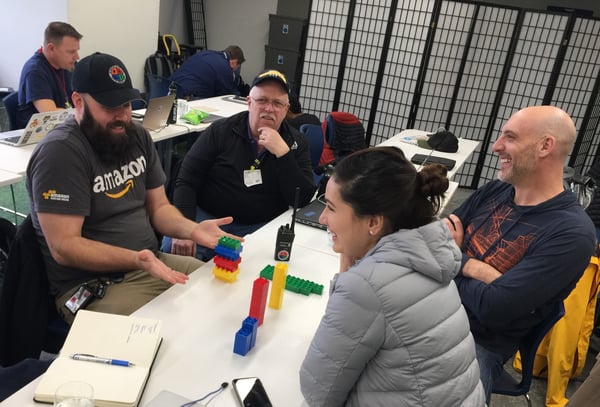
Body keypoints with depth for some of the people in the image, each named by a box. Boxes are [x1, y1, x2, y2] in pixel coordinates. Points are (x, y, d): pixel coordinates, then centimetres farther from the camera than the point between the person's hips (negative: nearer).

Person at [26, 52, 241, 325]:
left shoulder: (136, 136, 7)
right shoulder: (60, 152, -16)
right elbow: (64, 247, -20)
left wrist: (192, 229, -11)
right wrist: (136, 259, -32)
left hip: (153, 265, 8)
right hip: (90, 286, -7)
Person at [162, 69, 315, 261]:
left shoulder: (296, 142, 3)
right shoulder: (221, 131, 1)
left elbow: (303, 199, -8)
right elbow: (186, 182, -2)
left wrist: (282, 152, -19)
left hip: (262, 228, 1)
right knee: (172, 248, -26)